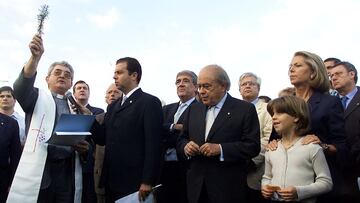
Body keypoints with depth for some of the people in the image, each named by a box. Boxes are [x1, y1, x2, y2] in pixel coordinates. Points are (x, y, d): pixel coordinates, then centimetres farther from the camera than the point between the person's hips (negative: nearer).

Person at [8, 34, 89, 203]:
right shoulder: (39, 98, 10)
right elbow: (21, 88, -13)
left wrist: (84, 148, -5)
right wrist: (35, 57, -27)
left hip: (68, 173, 3)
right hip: (38, 172, -3)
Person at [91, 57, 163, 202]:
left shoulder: (150, 102, -8)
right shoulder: (113, 106, 16)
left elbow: (153, 144, -14)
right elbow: (103, 139, 10)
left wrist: (147, 181, -17)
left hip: (135, 181, -6)